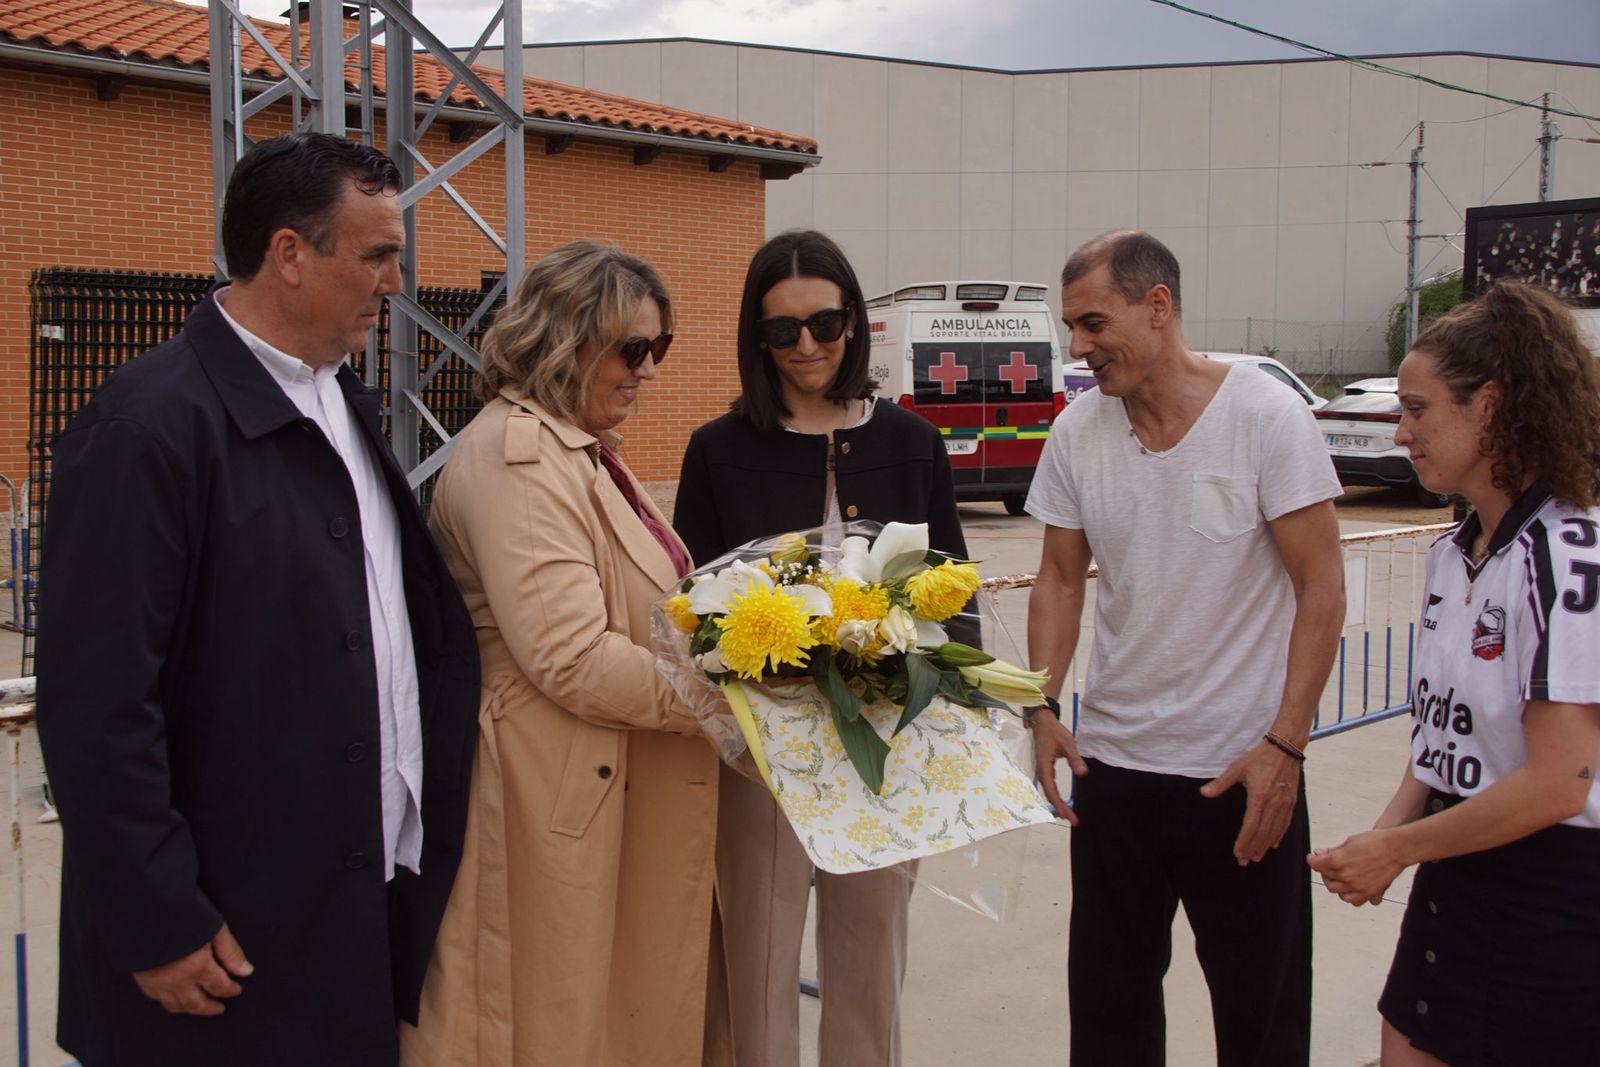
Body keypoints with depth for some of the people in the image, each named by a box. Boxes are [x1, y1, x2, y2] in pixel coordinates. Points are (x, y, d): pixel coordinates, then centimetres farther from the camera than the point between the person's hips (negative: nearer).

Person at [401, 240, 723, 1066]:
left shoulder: (582, 449, 15)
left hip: (619, 787, 10)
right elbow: (573, 658, -24)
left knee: (626, 1000, 18)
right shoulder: (514, 456, -18)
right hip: (556, 804, -10)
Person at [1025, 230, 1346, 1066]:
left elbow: (1321, 590, -11)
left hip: (1244, 770, -3)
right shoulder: (1077, 431, 0)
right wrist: (1042, 707, -4)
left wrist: (1284, 746, -15)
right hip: (1111, 765, 4)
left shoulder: (1267, 416, -12)